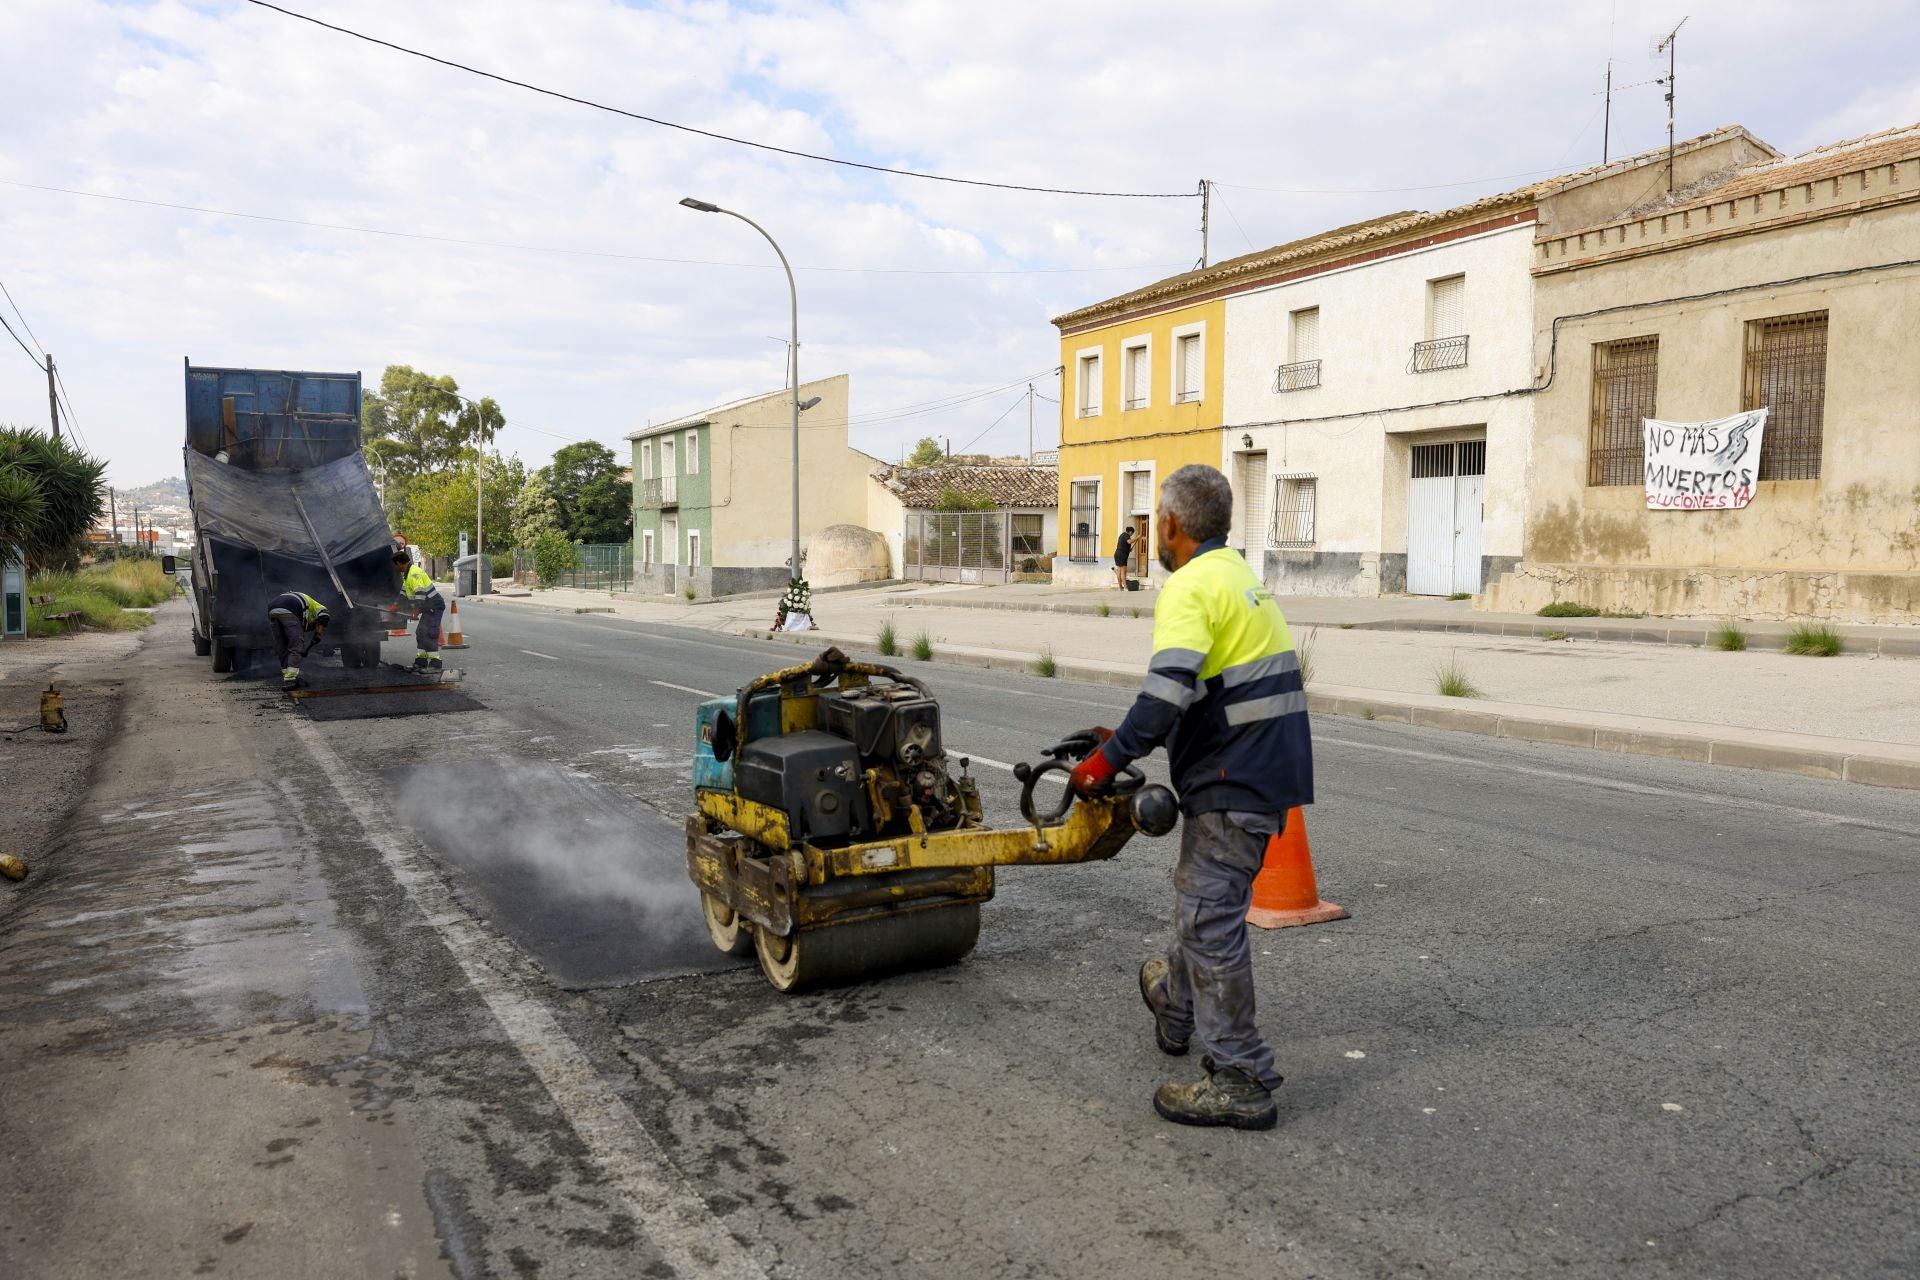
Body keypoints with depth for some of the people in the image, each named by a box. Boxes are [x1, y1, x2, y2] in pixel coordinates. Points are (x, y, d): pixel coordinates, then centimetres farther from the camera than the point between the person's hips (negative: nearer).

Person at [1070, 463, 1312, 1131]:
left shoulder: (1191, 586, -15)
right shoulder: (1240, 574, 18)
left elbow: (1166, 694, -28)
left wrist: (1106, 761, -21)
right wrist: (1130, 739, 19)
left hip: (1234, 781, -10)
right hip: (1262, 771, 10)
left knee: (1211, 922, -5)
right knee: (1199, 894, 26)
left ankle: (1243, 1083, 2)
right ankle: (1176, 1006, 46)